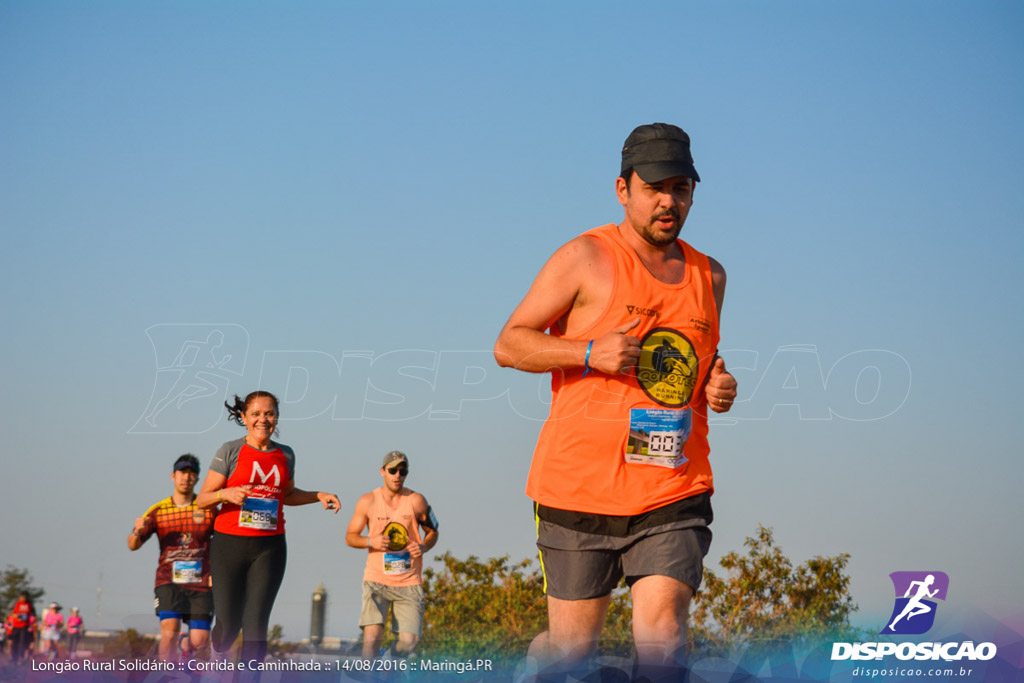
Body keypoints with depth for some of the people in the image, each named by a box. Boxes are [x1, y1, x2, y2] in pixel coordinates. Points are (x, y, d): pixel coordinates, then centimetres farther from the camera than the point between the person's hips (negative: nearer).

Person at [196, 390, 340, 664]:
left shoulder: (285, 455, 10)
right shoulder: (230, 452, -1)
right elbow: (202, 499, -1)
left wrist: (318, 496, 11)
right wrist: (227, 494, -21)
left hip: (269, 547, 2)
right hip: (230, 544, -2)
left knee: (255, 623, -7)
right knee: (228, 624, 0)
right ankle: (219, 657, 33)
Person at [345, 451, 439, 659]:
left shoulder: (416, 501, 3)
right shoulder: (368, 501, 2)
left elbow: (432, 532, 14)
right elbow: (350, 537, 7)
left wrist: (423, 546, -9)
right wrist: (371, 542, -15)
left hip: (409, 582, 1)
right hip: (377, 579, -1)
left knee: (409, 640, -7)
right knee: (372, 635, -20)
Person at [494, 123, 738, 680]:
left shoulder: (710, 276, 15)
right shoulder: (586, 258, -1)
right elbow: (508, 345, -1)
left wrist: (718, 388, 7)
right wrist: (590, 353, -16)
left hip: (674, 493, 3)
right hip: (581, 487, -3)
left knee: (663, 635, -14)